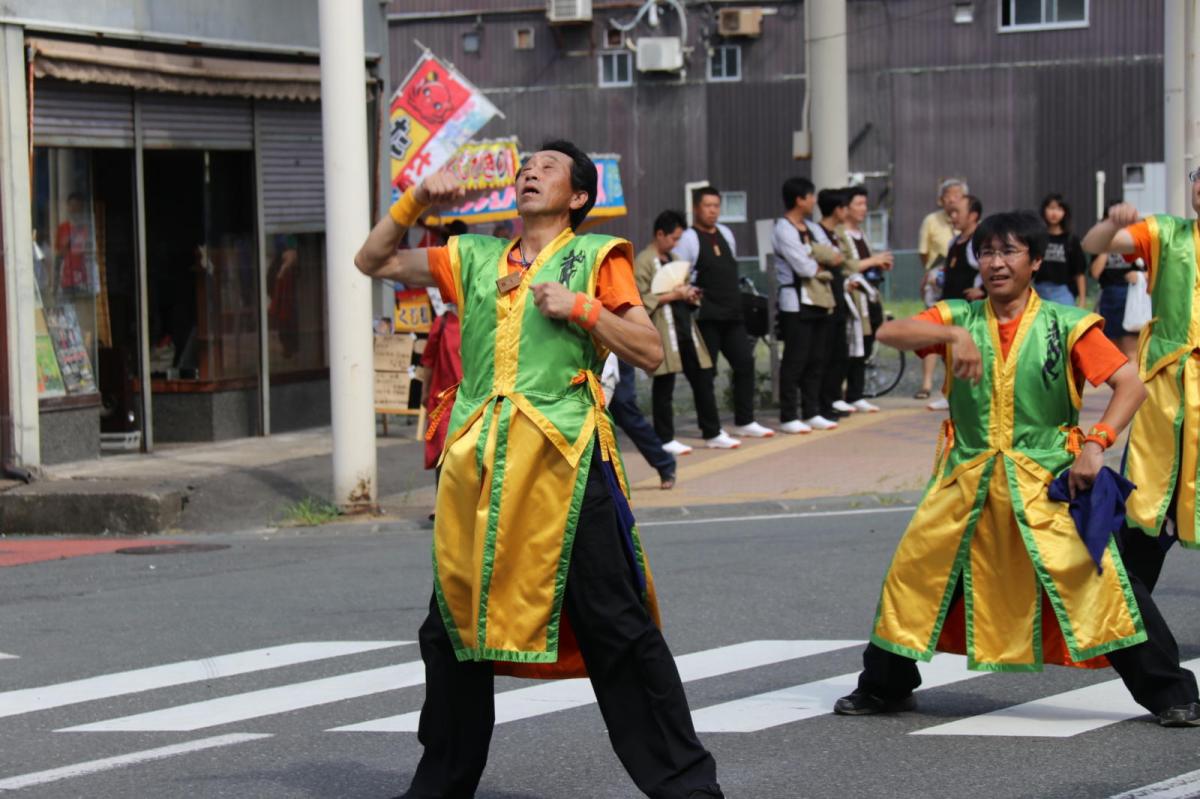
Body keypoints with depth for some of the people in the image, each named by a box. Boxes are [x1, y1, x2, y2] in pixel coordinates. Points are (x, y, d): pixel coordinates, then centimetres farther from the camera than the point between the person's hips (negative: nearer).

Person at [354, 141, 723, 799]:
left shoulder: (596, 256, 7)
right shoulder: (473, 258, 18)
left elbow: (649, 352, 2)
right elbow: (373, 262, 25)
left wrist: (581, 308, -9)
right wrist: (415, 201, 12)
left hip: (562, 457, -5)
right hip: (477, 461, 5)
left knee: (616, 627, -7)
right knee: (455, 623, 11)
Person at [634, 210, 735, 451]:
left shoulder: (673, 259, 19)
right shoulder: (643, 262, -8)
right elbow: (641, 300, -16)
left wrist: (690, 294, 7)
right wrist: (672, 296, -18)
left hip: (685, 329, 8)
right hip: (663, 332, -8)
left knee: (703, 380, 8)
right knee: (664, 386, -1)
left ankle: (712, 433, 16)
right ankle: (665, 439, 6)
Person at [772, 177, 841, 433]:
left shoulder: (808, 228, 18)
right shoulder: (783, 229, -11)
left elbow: (834, 255, 15)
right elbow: (805, 267, -16)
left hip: (818, 301, 9)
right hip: (796, 302, -9)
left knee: (815, 360, 10)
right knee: (795, 361, -6)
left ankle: (811, 413, 16)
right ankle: (788, 417, -2)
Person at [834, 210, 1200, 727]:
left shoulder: (1067, 326, -3)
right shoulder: (959, 318, 3)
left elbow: (1130, 384, -8)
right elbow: (888, 333, -11)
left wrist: (1096, 443, -22)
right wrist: (954, 335, -27)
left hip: (1047, 483, -3)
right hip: (967, 481, 3)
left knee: (1101, 580, -10)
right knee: (911, 576, 5)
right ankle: (883, 688, 26)